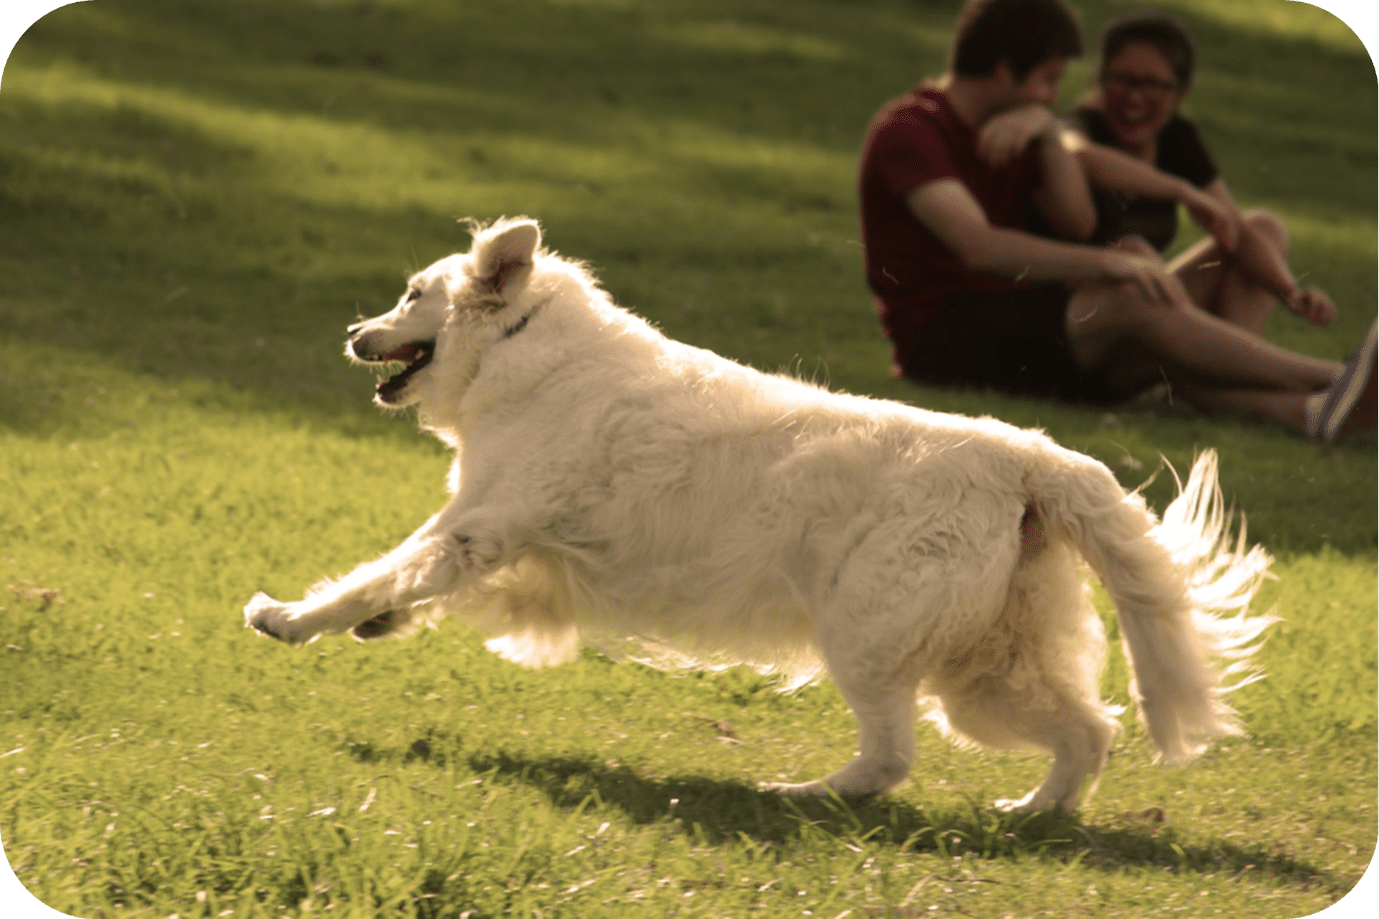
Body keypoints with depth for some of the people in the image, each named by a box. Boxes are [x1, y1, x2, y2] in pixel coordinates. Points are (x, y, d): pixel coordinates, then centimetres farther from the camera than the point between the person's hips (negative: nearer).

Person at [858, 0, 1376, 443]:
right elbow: (977, 245, -28)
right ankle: (1329, 377, -28)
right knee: (1134, 303, -27)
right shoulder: (906, 131, -13)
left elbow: (1077, 222, 1)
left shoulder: (1013, 131, 16)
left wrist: (1046, 130, -12)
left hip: (1009, 324, 8)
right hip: (941, 335, -8)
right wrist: (1108, 265, -33)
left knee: (1165, 352, -20)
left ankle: (1313, 411, -45)